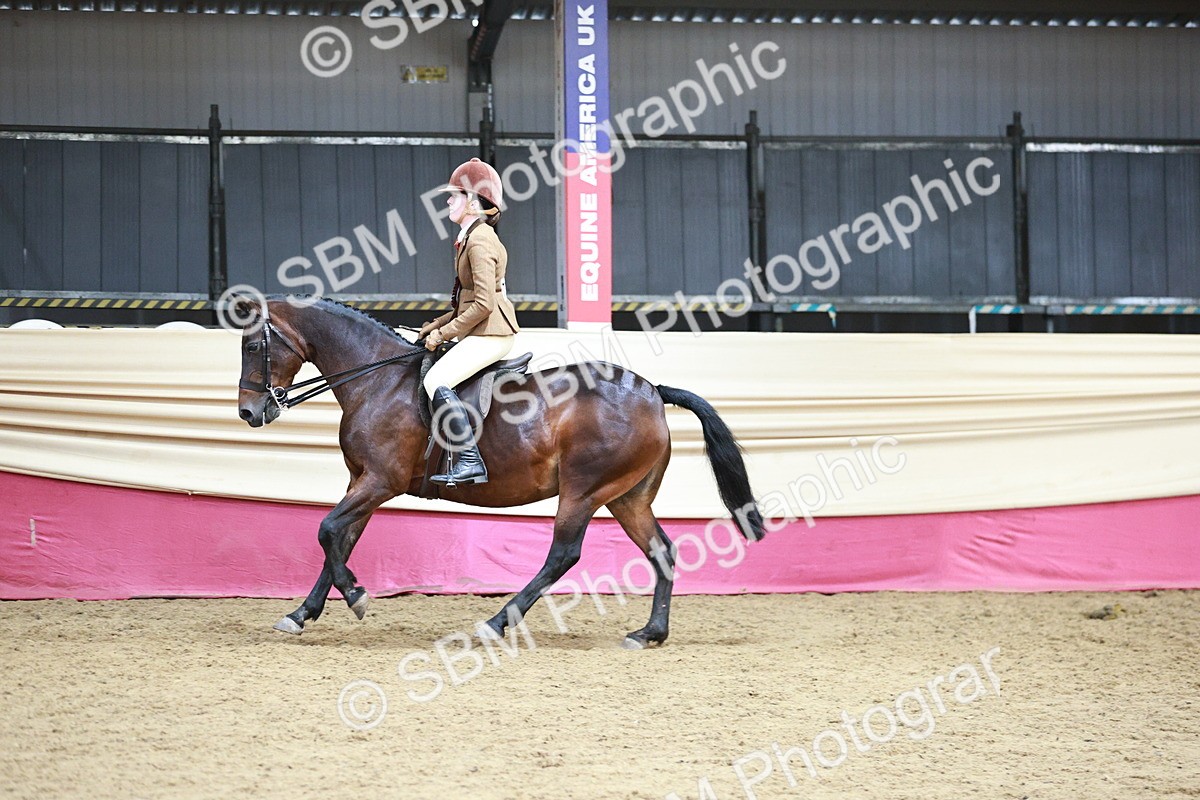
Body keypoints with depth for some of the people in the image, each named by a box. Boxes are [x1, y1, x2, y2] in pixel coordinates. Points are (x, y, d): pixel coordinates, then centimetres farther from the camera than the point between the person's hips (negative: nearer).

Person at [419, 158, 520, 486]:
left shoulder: (480, 241, -16)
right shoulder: (471, 237, 16)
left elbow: (483, 305, -22)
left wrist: (444, 333, -15)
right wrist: (438, 324, 14)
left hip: (490, 333, -11)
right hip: (483, 333, 11)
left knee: (437, 381, -23)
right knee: (421, 368, 17)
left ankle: (469, 461, -27)